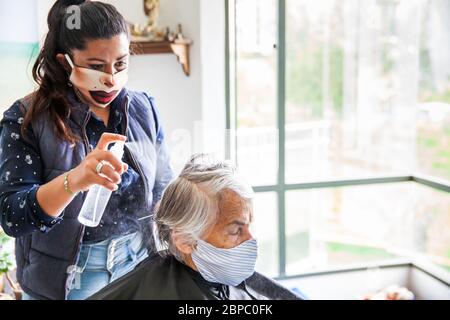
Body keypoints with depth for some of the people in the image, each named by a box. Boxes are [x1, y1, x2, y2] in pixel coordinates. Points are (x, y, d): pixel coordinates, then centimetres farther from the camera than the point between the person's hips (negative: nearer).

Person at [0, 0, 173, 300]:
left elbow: (163, 191, 5)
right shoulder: (26, 118, -14)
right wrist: (72, 181, -36)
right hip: (64, 280, -3)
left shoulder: (144, 108, -3)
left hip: (138, 267, 3)